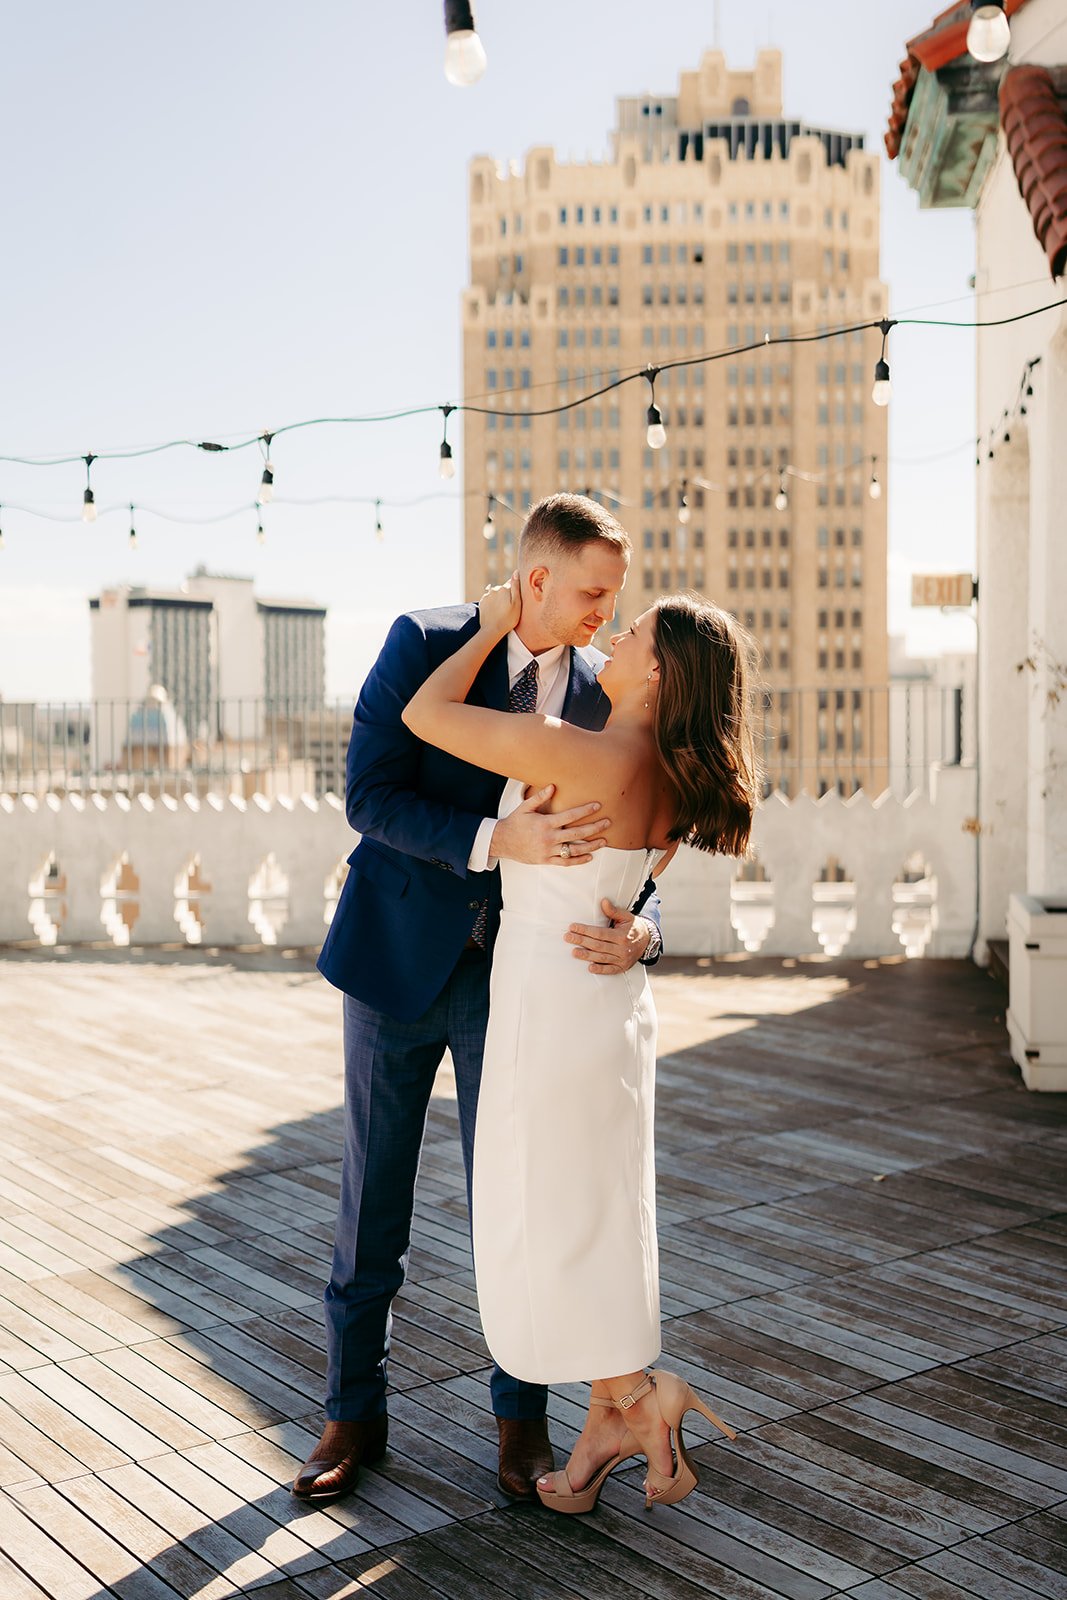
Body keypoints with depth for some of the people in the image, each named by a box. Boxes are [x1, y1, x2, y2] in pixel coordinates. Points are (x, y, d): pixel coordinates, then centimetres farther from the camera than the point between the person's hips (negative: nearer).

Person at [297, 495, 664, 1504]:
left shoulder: (601, 694, 0)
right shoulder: (424, 645, -9)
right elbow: (370, 794, -17)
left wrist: (639, 928, -22)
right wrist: (495, 839, -31)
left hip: (515, 974, 2)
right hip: (398, 957, -1)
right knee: (372, 1201, 9)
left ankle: (521, 1414, 26)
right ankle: (353, 1412, 27)